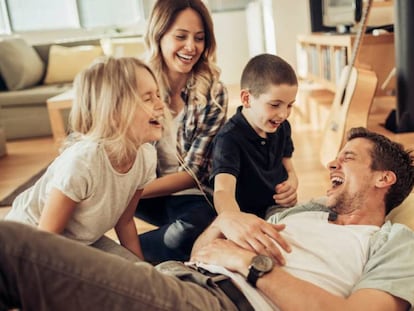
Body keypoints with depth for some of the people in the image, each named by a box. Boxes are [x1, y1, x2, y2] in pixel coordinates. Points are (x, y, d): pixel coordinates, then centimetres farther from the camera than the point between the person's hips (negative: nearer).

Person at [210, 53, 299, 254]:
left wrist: (292, 184, -6)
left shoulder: (282, 127, 3)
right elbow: (223, 190, -36)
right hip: (248, 220, -5)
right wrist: (231, 217, -60)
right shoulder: (229, 139, -21)